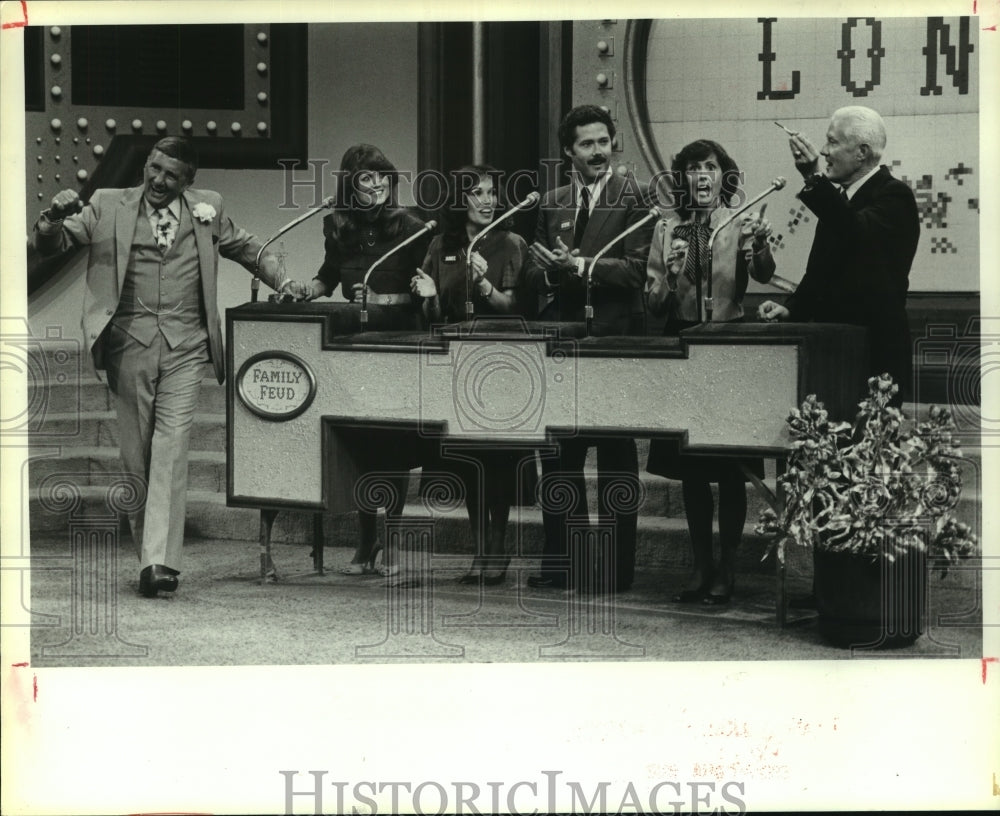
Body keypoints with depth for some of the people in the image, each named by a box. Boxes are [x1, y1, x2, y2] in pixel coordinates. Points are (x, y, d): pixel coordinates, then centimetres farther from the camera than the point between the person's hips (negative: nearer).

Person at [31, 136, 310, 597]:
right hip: (129, 345, 0)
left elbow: (246, 249, 29)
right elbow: (48, 245, 4)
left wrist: (282, 283, 20)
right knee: (135, 451, 5)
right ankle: (145, 548, 18)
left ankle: (160, 561, -17)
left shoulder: (206, 209, 13)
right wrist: (54, 218, -17)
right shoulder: (109, 207, 8)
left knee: (171, 449, -11)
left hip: (184, 347, 0)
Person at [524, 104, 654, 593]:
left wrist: (581, 267, -20)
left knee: (616, 457, 2)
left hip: (614, 337, -5)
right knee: (558, 456, 7)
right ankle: (560, 564, 15)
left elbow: (636, 268, -10)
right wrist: (553, 271, -11)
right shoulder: (552, 203, 14)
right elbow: (533, 271, 11)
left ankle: (617, 567, 7)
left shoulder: (633, 198, -1)